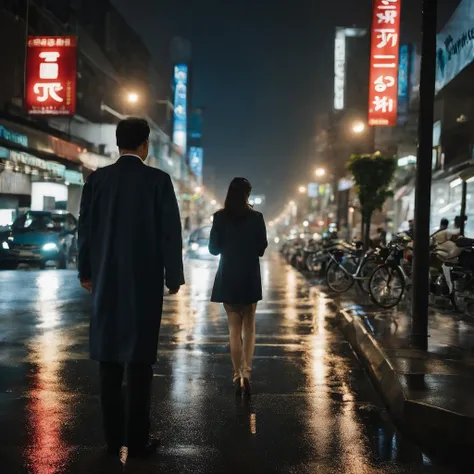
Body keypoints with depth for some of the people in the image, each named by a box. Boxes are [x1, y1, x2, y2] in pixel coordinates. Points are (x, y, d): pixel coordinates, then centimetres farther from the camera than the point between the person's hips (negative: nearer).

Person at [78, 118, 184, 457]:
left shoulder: (97, 179, 1)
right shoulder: (158, 180, -7)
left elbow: (86, 228, 6)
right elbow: (171, 232, -8)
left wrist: (86, 272, 16)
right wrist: (174, 276, 1)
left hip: (107, 280, 3)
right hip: (145, 281, -3)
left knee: (110, 359, 9)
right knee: (139, 360, 2)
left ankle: (114, 436, 16)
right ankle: (137, 439, 6)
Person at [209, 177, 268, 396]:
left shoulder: (220, 218, -7)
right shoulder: (256, 218, -8)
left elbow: (213, 248, -2)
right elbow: (261, 248, -2)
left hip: (228, 278, 0)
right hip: (250, 278, 0)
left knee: (234, 328, 10)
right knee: (249, 326, 15)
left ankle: (237, 376, 11)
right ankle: (246, 372, 3)